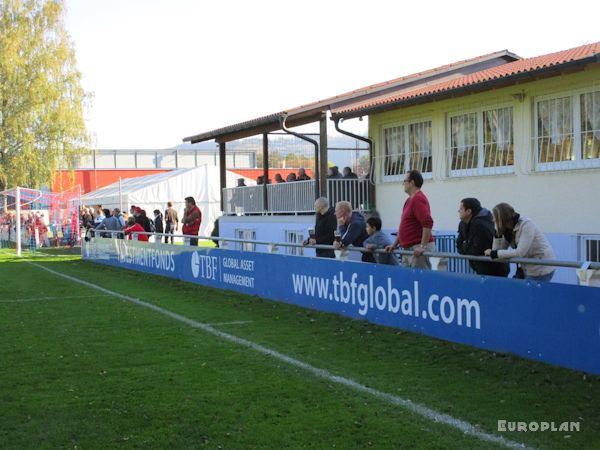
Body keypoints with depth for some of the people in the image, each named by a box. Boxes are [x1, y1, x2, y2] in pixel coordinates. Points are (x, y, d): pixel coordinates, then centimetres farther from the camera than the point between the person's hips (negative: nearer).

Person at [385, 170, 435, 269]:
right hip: (408, 248, 10)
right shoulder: (410, 200, 18)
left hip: (418, 250, -10)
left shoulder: (418, 199, -14)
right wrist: (395, 245, 22)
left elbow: (428, 223, -24)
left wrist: (423, 246, -27)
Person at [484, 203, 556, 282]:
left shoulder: (526, 225, -20)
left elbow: (520, 252, -27)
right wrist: (498, 233, -12)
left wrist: (494, 253, -22)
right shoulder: (507, 230, 4)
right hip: (528, 269, 8)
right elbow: (499, 249, -2)